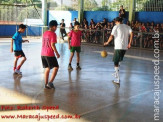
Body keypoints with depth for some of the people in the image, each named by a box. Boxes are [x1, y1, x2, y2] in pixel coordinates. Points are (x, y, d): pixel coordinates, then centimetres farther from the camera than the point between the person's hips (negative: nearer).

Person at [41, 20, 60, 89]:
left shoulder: (45, 33, 13)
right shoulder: (53, 34, -11)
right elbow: (52, 45, -16)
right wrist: (57, 53, -8)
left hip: (43, 54, 8)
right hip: (50, 54, -8)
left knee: (47, 68, 16)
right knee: (56, 67, 4)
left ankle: (46, 84, 18)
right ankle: (50, 82, -6)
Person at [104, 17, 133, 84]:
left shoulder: (116, 27, -2)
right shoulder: (127, 27, 13)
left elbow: (111, 36, -10)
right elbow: (131, 34, -3)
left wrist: (107, 42, 4)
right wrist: (129, 43, -1)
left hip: (118, 47, -6)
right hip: (125, 47, 6)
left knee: (116, 62, 1)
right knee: (119, 60, 26)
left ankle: (118, 79, -4)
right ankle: (116, 73, 37)